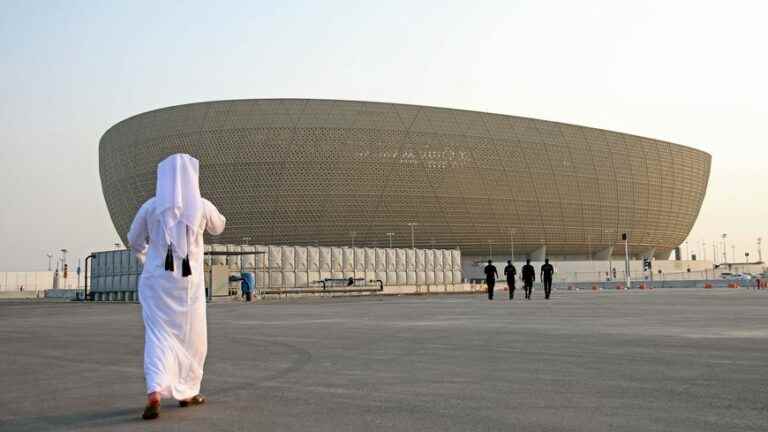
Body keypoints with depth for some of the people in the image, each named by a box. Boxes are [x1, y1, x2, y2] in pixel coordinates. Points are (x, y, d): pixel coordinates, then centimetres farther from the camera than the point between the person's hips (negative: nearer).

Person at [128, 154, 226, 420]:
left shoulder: (151, 206, -3)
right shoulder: (202, 206, -4)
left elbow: (135, 241, 10)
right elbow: (218, 227, 18)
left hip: (157, 278, 1)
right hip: (189, 281, 0)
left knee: (158, 335, 1)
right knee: (190, 337, 15)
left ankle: (155, 393, -19)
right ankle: (186, 392, 25)